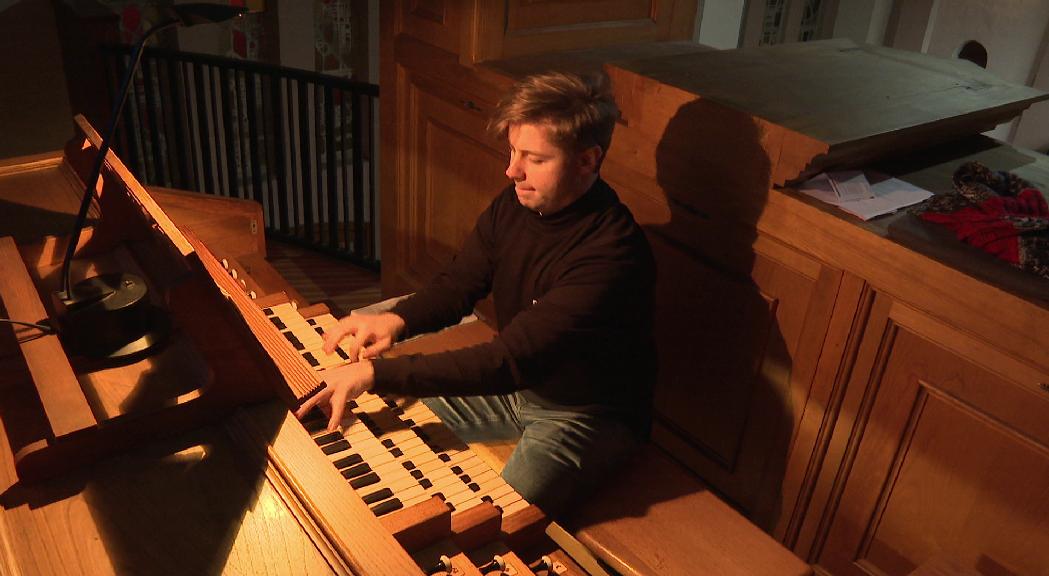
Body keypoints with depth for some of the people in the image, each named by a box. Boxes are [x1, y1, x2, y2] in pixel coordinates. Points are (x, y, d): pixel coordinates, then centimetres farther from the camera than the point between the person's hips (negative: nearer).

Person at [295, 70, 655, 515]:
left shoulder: (611, 253, -33)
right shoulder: (516, 204, -8)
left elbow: (511, 359, -37)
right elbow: (459, 284, 3)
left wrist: (376, 373, -39)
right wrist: (397, 319, -19)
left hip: (585, 415, -7)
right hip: (517, 383, 7)